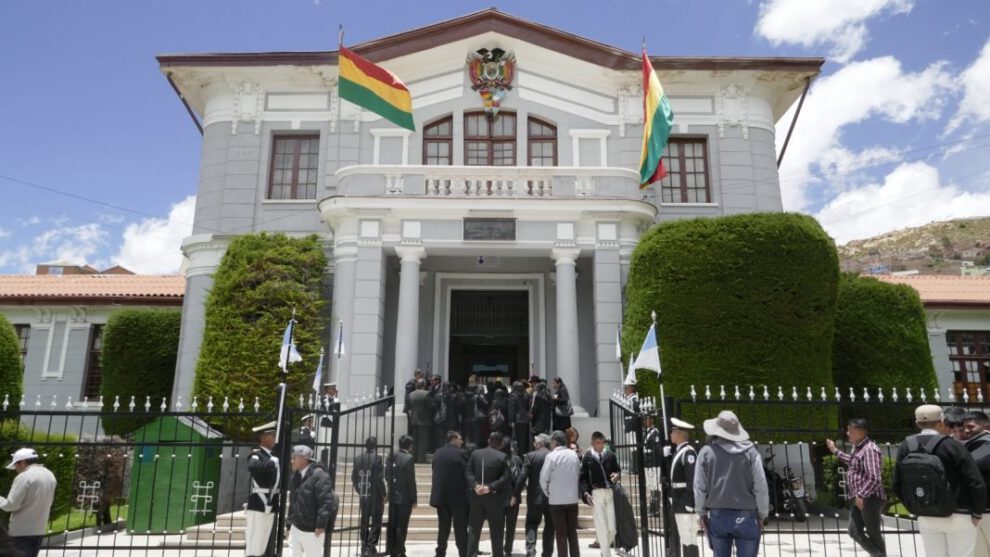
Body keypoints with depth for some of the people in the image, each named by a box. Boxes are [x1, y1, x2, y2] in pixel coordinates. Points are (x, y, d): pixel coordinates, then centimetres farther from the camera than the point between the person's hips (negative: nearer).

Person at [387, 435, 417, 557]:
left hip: (393, 496, 6)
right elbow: (411, 480, -13)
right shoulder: (408, 458, -14)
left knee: (392, 524, 13)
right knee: (402, 525, 0)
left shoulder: (393, 457, 3)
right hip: (405, 497, -6)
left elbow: (389, 476, 7)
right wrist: (414, 499, -8)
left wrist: (391, 491, 15)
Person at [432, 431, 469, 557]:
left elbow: (435, 473, 11)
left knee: (443, 528, 12)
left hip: (441, 495, 5)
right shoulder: (460, 453, -9)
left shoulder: (437, 453, 7)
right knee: (461, 529, 2)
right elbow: (467, 473, -8)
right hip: (458, 496, -5)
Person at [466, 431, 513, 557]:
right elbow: (506, 477, -15)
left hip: (476, 496, 3)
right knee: (496, 531, 8)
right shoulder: (502, 457, -7)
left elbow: (468, 472, -3)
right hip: (494, 498, -3)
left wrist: (475, 485, -12)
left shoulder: (475, 453, 3)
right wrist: (490, 487, -17)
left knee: (474, 530, 10)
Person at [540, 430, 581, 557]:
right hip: (572, 498, 4)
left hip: (556, 500, -4)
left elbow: (544, 478, -9)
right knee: (572, 531, 13)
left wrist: (547, 493, 8)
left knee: (561, 533, 3)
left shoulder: (552, 456, -12)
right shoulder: (574, 455, 2)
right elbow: (578, 474, 8)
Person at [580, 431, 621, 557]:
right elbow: (583, 477, 0)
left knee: (612, 528, 4)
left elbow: (617, 470, 15)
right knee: (601, 527, -4)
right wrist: (586, 493, -11)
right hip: (596, 494, -2)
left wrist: (616, 475, -8)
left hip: (610, 493, 3)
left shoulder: (610, 455, 5)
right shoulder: (587, 457, -1)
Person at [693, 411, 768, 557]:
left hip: (717, 515, 1)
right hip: (746, 516, -1)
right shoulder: (750, 452, -7)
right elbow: (761, 487, -6)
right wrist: (762, 514, 7)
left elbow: (700, 487, 0)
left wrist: (701, 512, 12)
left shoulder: (706, 452, -3)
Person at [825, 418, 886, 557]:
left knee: (873, 533, 4)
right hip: (859, 498, 10)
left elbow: (874, 479, -24)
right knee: (854, 532, 11)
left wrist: (861, 495, -22)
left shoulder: (869, 449, -19)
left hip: (869, 499, -9)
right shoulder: (857, 447, 11)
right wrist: (835, 451, 34)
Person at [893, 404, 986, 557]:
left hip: (925, 519, 4)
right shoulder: (952, 446, -16)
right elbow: (976, 484, -15)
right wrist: (977, 514, 0)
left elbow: (898, 485, 0)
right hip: (958, 518, -3)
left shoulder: (904, 448, -3)